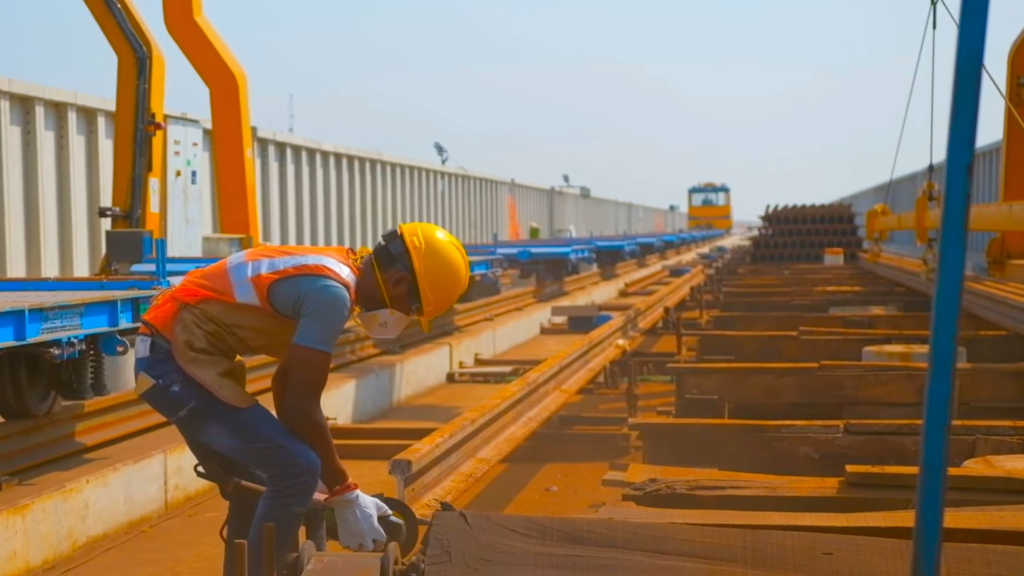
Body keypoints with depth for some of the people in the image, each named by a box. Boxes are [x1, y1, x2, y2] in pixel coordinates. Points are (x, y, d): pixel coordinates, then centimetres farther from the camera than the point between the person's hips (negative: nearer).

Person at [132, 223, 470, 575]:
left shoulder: (329, 271, 11)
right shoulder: (332, 293, -20)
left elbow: (288, 387, 17)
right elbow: (303, 406, -18)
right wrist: (344, 495, -8)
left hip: (167, 359, 10)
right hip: (180, 359, -10)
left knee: (254, 486, 17)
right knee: (296, 470, -13)